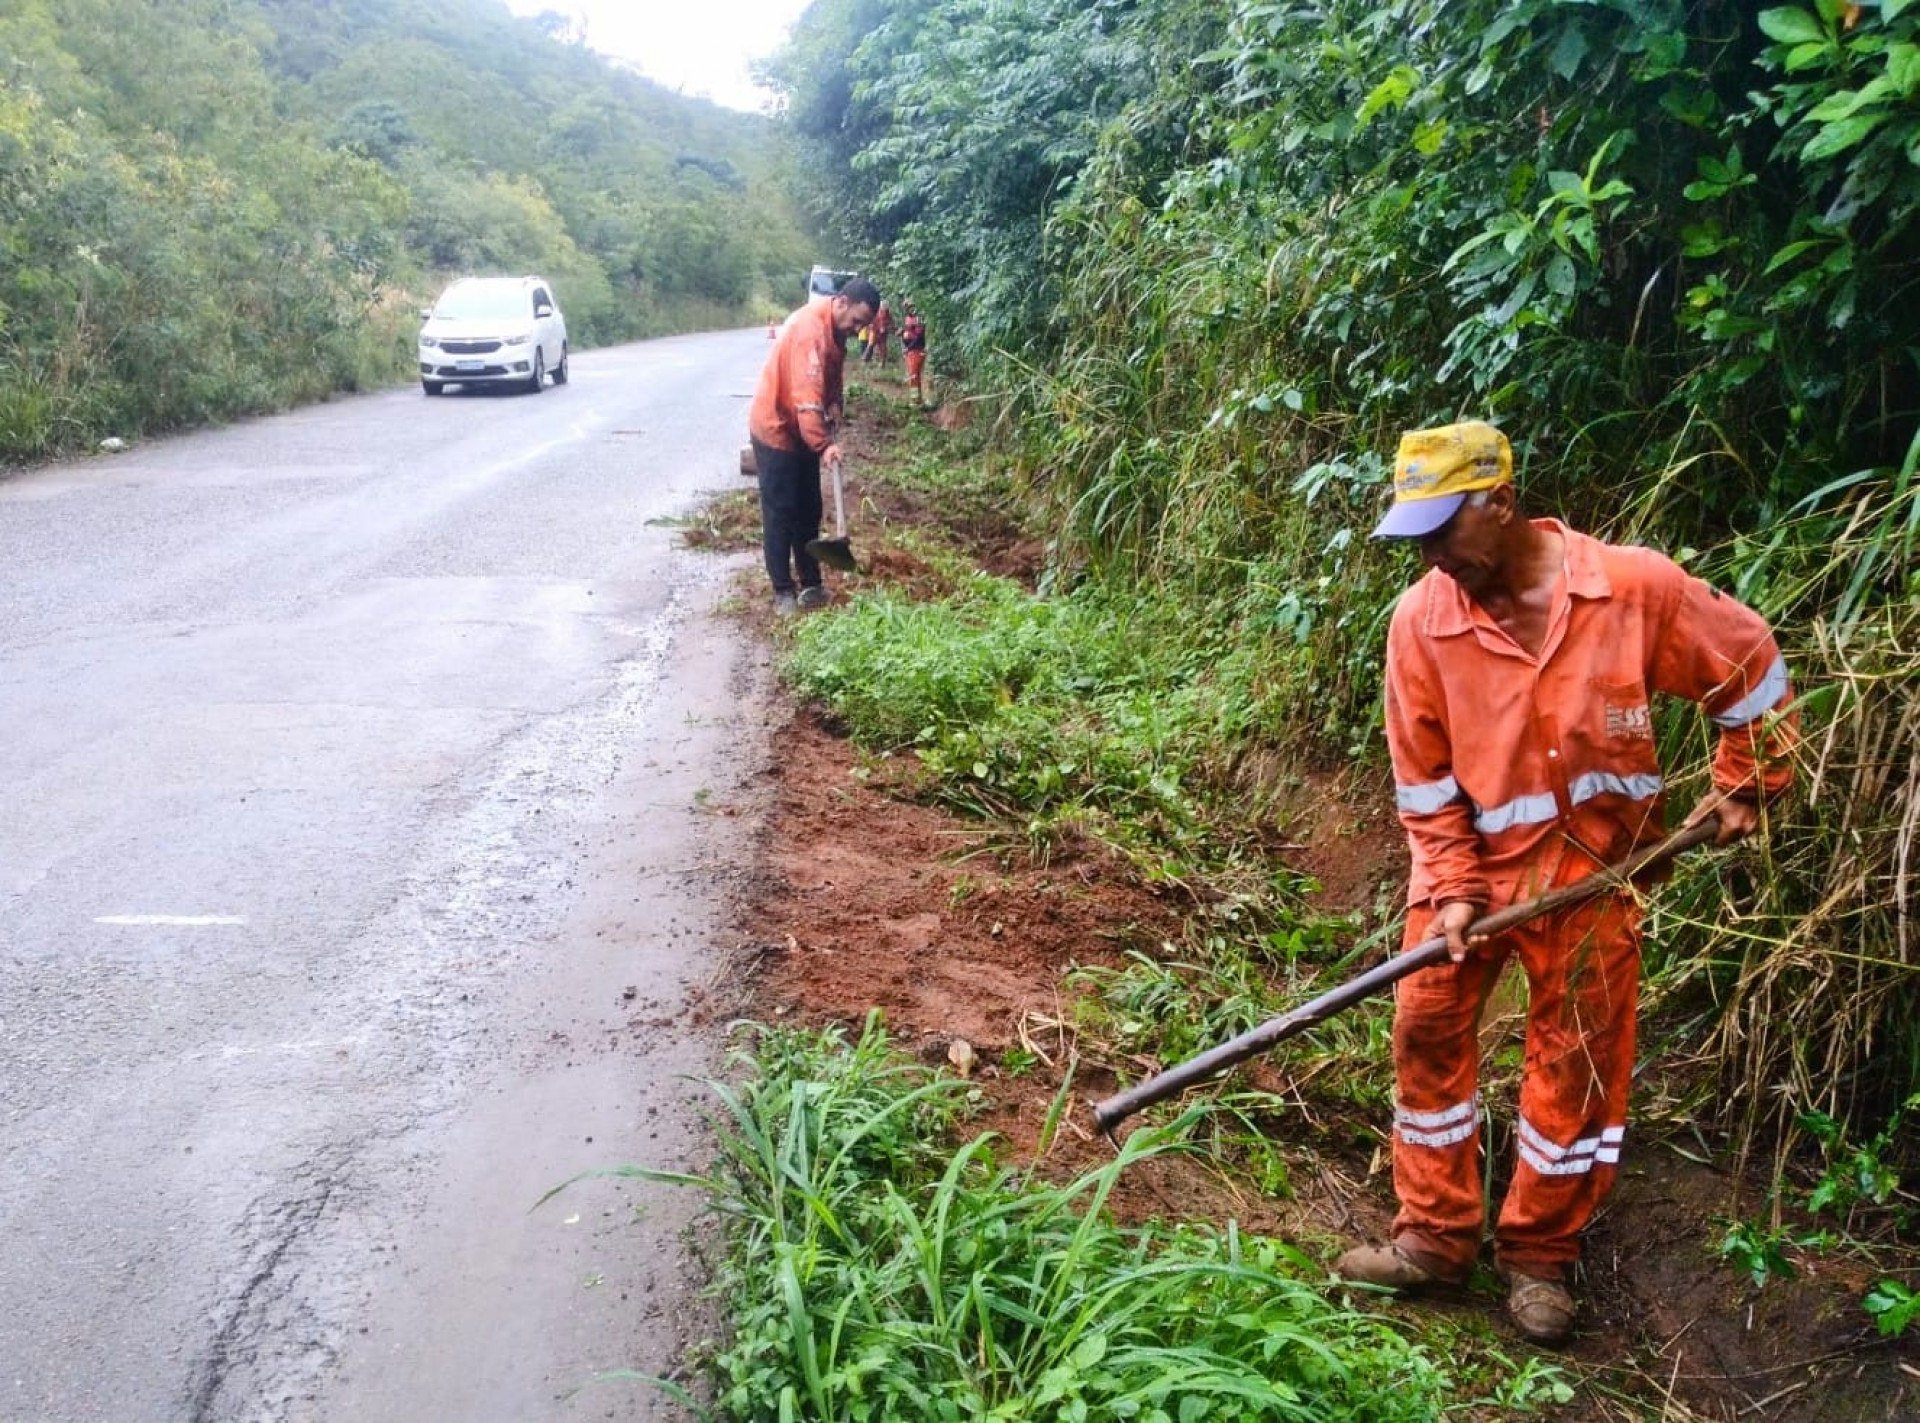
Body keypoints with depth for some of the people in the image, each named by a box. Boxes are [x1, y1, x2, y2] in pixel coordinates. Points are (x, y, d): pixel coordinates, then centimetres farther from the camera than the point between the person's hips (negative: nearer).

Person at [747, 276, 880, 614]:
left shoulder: (836, 330, 4)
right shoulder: (810, 328, -27)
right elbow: (806, 395, -35)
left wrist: (834, 407, -4)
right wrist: (823, 444, -40)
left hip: (802, 431, 9)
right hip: (776, 429, -9)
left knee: (808, 511, 11)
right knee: (780, 513, -3)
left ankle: (810, 583, 19)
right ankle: (783, 591, 2)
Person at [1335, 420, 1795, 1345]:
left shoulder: (1637, 588, -17)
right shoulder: (1421, 619, -12)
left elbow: (1751, 669, 0)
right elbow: (1421, 774, -4)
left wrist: (1744, 786, 4)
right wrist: (1451, 888, -9)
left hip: (1591, 868, -1)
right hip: (1470, 860, 2)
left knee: (1575, 1064, 7)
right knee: (1425, 1032, 3)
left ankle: (1538, 1257, 26)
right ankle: (1434, 1238, 21)